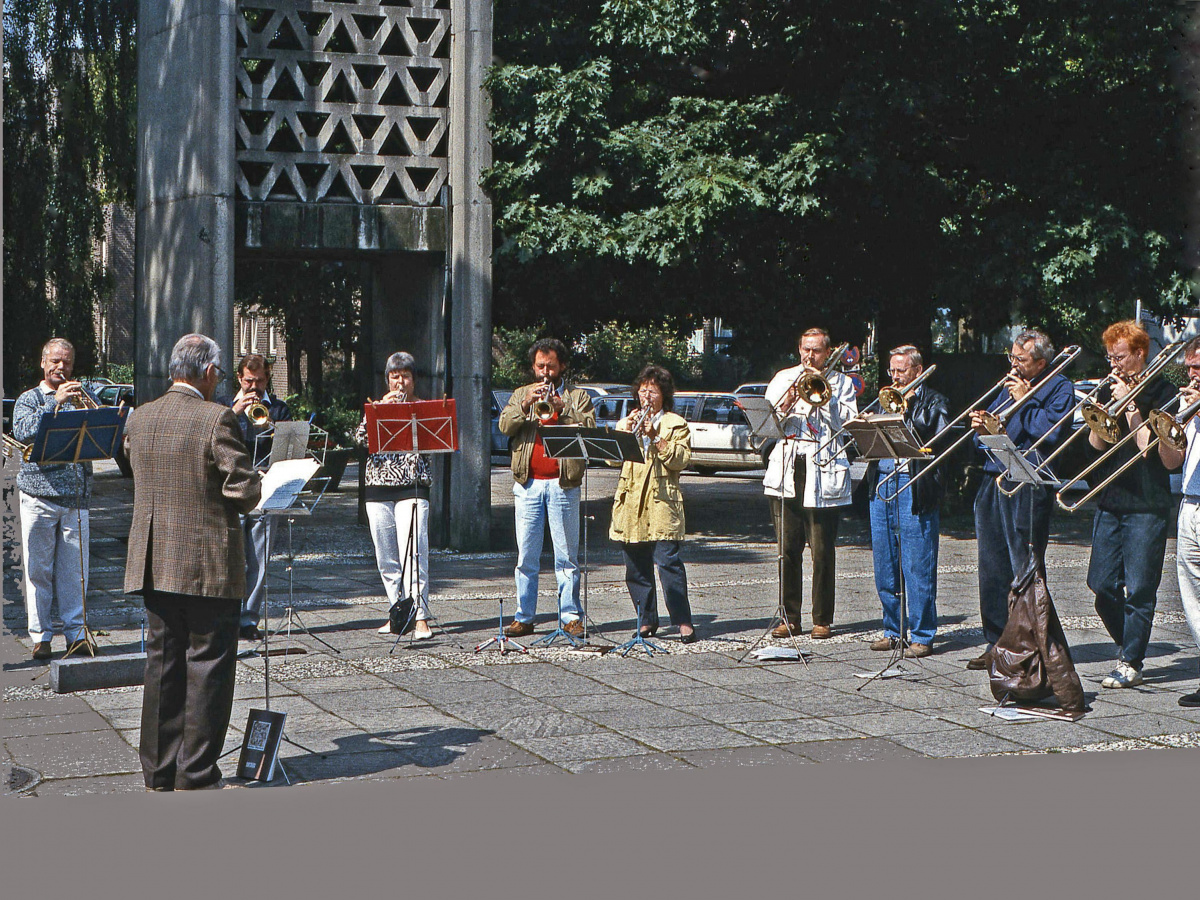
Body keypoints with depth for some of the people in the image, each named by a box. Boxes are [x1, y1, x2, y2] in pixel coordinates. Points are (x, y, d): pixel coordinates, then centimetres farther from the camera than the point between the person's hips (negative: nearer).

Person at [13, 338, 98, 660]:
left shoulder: (82, 398, 16)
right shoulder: (29, 399, 8)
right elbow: (22, 432, -11)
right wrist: (54, 403, -17)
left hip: (76, 495, 2)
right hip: (39, 494, -2)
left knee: (74, 569, 1)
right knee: (38, 569, 0)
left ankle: (76, 633, 8)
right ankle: (40, 636, 7)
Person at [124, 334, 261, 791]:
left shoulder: (139, 419, 5)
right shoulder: (217, 419, -14)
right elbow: (245, 489, -15)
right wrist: (242, 498, 7)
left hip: (153, 563, 6)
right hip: (209, 565, -6)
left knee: (162, 664, 13)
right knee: (207, 667, 2)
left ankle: (159, 771, 18)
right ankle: (196, 775, 5)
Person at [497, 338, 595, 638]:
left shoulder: (577, 396, 10)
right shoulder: (522, 394, 16)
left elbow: (590, 429, -5)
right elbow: (505, 426, 1)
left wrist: (561, 408, -15)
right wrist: (525, 405, -13)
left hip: (562, 484, -2)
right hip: (527, 484, 2)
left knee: (567, 556, -1)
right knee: (526, 556, 3)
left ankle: (570, 616, 4)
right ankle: (524, 618, 8)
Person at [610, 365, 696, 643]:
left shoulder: (676, 424, 10)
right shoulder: (627, 422, 22)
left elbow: (680, 460, -5)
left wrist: (655, 437, -11)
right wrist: (626, 431, -3)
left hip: (661, 502, -4)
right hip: (630, 502, 4)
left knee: (668, 561, -13)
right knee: (636, 567, 4)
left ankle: (683, 621, -12)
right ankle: (647, 620, 13)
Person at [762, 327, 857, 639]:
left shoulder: (841, 382, 11)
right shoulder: (783, 378, 16)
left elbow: (848, 422, -2)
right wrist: (785, 407, -10)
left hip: (823, 474, -2)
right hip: (786, 472, 2)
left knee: (822, 552, -2)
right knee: (787, 549, 3)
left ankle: (823, 619, 5)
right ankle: (789, 617, 10)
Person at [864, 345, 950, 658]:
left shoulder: (933, 401, 4)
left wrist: (908, 408, -11)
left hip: (914, 489, -6)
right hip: (881, 487, 6)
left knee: (918, 568, -6)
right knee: (885, 566, 9)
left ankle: (921, 636, 0)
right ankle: (894, 630, 19)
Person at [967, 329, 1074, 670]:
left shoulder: (1058, 388, 0)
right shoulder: (1009, 386, 21)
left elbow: (1050, 433, -16)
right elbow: (987, 431, 21)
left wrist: (1025, 400, -9)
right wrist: (982, 430, -1)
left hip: (1027, 487, -7)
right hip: (993, 484, 7)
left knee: (1024, 571, -5)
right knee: (993, 568, 7)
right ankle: (996, 644, 14)